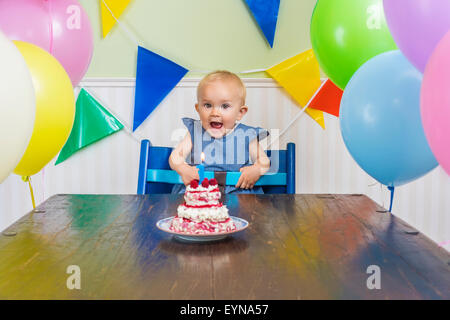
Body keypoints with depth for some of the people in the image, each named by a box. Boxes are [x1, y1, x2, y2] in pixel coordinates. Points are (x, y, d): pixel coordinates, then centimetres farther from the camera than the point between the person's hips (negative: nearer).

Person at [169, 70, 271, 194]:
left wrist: (257, 170, -15)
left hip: (238, 190, 0)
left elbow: (264, 160, 9)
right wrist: (183, 169, -17)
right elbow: (175, 156, 5)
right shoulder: (195, 132, 8)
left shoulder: (247, 136, 5)